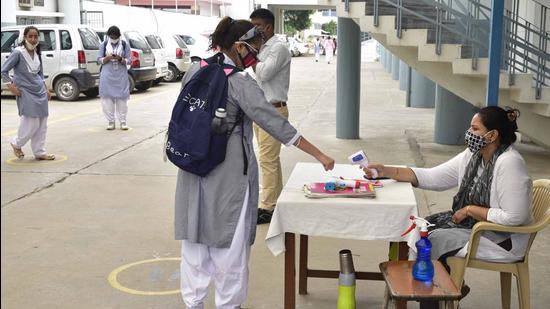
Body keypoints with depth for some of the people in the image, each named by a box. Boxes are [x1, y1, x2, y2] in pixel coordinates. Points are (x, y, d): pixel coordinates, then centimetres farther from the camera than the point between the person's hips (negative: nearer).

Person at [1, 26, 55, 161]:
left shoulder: (37, 53, 7)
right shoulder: (18, 52, -11)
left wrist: (46, 89, 15)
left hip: (40, 91, 6)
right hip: (26, 92, -6)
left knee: (42, 124, 6)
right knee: (32, 123, -7)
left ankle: (40, 152, 15)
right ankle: (16, 143, 18)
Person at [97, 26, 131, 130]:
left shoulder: (125, 45, 4)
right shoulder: (103, 45, 6)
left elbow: (128, 60, 2)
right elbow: (99, 60, 3)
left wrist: (120, 59, -18)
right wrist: (107, 58, -16)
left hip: (121, 75, -1)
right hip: (107, 75, 1)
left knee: (121, 98, -1)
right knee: (107, 98, -2)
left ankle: (123, 122, 5)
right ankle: (111, 122, 5)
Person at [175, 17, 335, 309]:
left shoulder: (194, 71, 4)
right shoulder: (239, 82, -16)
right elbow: (275, 123, -18)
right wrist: (319, 155, -14)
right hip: (228, 174, -6)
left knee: (195, 239, 14)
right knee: (230, 243, 7)